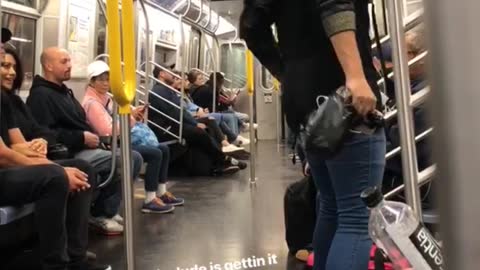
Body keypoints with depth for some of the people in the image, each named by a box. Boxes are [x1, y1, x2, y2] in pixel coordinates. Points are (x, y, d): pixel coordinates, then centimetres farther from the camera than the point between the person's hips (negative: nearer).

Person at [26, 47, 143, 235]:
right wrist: (81, 138, -20)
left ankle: (107, 209, 5)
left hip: (84, 148, 10)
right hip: (70, 152, -10)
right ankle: (100, 214, -6)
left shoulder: (64, 91, 22)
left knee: (134, 158, 1)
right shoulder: (41, 95, -10)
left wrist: (90, 137, 7)